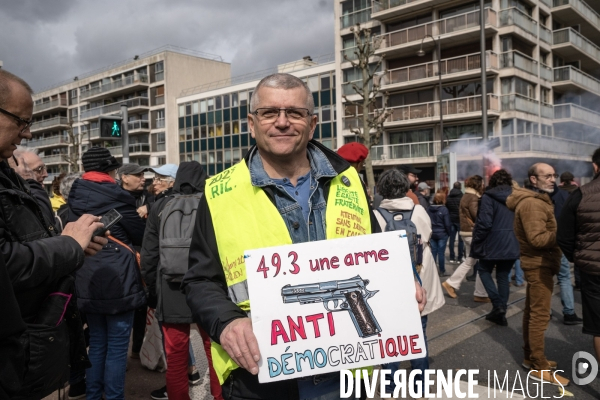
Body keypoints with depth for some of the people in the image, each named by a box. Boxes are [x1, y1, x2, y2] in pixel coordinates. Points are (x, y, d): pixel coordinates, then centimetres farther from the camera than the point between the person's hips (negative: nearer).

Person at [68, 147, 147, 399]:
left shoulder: (75, 198, 5)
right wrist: (139, 218, 17)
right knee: (117, 347, 4)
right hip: (118, 281, -6)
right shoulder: (117, 197, -11)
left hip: (88, 283, 6)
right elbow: (141, 236, -2)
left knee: (96, 344, 18)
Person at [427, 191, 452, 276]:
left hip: (432, 234, 4)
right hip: (442, 234, -4)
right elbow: (447, 224, -13)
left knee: (433, 252, 10)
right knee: (441, 252, 2)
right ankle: (442, 271, 10)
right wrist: (449, 233, 2)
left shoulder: (429, 209, -1)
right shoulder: (444, 209, -14)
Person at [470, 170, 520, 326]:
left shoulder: (488, 197, -10)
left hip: (493, 243, -5)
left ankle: (498, 304, 0)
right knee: (503, 277, 12)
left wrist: (476, 242, -7)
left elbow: (484, 223, -16)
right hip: (511, 244, 5)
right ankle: (501, 312, 14)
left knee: (484, 271, 14)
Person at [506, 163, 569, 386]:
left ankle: (531, 357, 27)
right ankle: (539, 368, 1)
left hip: (539, 263, 11)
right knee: (540, 315, -6)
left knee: (532, 312, 16)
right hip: (539, 264, -11)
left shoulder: (538, 200, 17)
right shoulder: (531, 203, -18)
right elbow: (538, 238, -25)